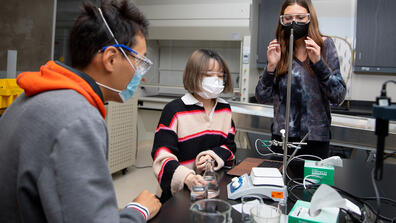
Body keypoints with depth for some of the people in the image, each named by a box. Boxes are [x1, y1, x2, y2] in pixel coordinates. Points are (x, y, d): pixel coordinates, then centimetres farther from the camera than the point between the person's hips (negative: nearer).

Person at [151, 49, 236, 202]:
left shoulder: (224, 109, 13)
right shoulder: (174, 110, -6)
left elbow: (229, 145, 16)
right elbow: (162, 156, -14)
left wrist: (213, 156, -8)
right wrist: (186, 177, -34)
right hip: (180, 192, -5)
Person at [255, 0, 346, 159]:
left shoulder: (324, 45, -3)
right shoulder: (278, 49, 1)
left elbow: (338, 97, -9)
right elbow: (262, 98, -2)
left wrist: (318, 62, -19)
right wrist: (271, 66, -16)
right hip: (281, 135, 2)